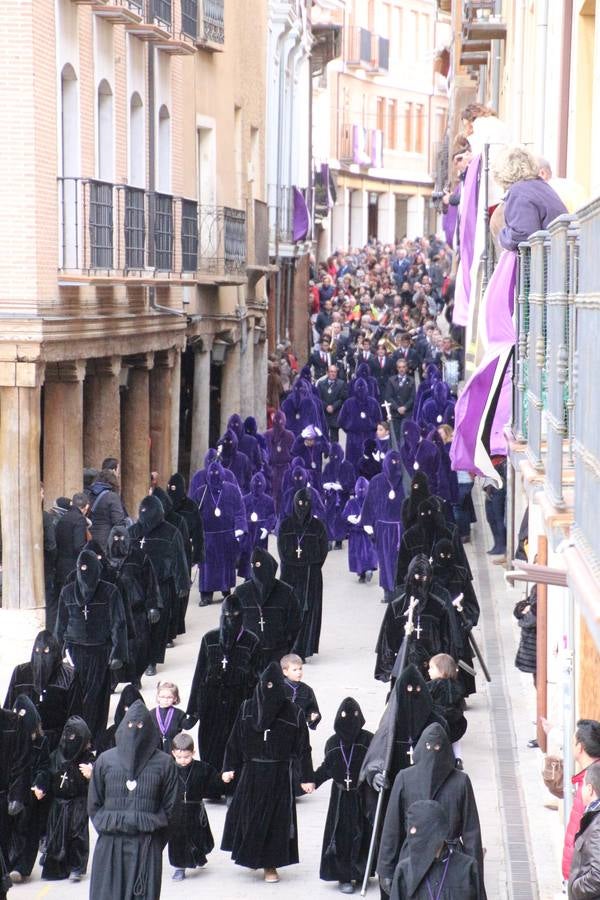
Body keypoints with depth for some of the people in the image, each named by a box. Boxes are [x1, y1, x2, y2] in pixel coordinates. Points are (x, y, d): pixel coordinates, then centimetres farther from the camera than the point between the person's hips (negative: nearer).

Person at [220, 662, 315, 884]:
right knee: (248, 816, 7)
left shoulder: (293, 713, -7)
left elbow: (303, 748, -4)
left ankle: (271, 865, 14)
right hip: (251, 773, 2)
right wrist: (230, 767, -1)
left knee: (276, 819, 3)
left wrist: (306, 777, -6)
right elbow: (235, 741, 3)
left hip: (279, 775, -1)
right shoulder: (247, 709, -2)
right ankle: (250, 855, 28)